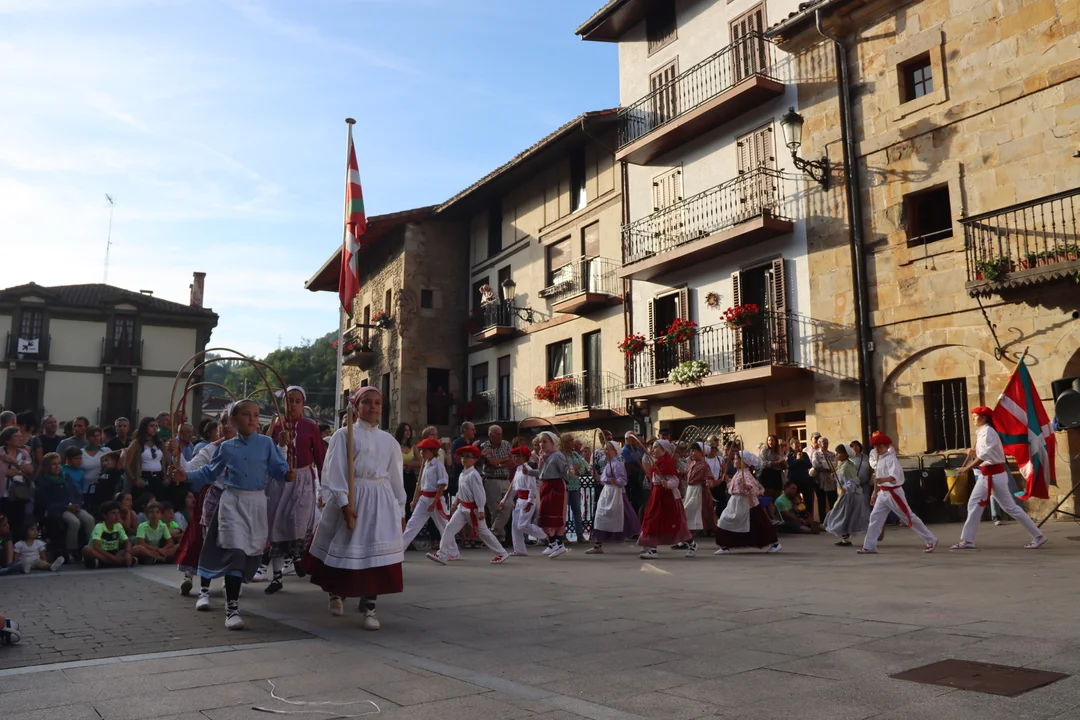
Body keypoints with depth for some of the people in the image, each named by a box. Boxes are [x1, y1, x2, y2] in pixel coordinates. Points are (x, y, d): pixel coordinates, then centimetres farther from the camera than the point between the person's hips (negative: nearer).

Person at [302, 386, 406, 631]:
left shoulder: (389, 441, 12)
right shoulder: (344, 435, -1)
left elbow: (396, 478, 14)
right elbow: (335, 473, -8)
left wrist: (400, 511, 13)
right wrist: (345, 504, -18)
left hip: (381, 500, 3)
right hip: (351, 498, -3)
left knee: (376, 553, -1)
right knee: (346, 551, 7)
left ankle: (369, 607, 8)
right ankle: (336, 593, 34)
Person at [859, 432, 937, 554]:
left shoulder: (891, 458, -16)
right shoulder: (880, 459, 12)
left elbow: (894, 476, -32)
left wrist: (883, 480, -51)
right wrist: (875, 493, 23)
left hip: (894, 492, -9)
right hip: (883, 493, 9)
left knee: (910, 518, 1)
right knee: (875, 517, 3)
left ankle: (931, 540, 14)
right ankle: (869, 546, 5)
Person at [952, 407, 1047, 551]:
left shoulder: (988, 431, -16)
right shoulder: (982, 432, 14)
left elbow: (985, 455, -24)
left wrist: (967, 468, -23)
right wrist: (973, 453, -1)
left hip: (993, 474, -10)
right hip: (986, 474, 10)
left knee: (1010, 507, -3)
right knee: (974, 504, 8)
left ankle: (1038, 536, 8)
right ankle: (967, 540, 11)